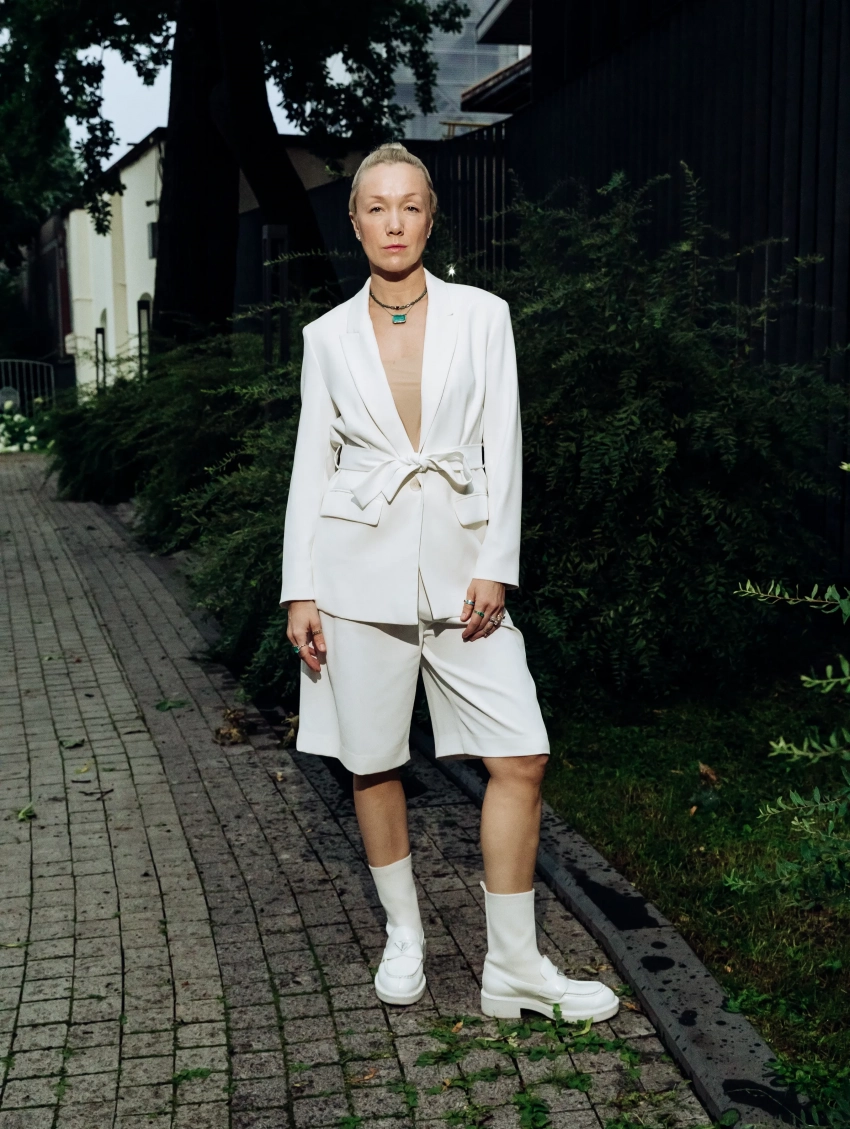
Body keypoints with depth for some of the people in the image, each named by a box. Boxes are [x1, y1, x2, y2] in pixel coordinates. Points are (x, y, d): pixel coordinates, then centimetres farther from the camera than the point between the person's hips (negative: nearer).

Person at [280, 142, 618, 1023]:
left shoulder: (482, 316, 4)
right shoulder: (328, 336, 6)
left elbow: (503, 449, 2)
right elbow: (312, 464, 6)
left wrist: (496, 568, -7)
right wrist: (299, 593, 1)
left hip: (460, 559, 0)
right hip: (362, 562, 0)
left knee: (520, 756, -5)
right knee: (373, 762, 6)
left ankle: (512, 966, 9)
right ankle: (404, 936, 27)